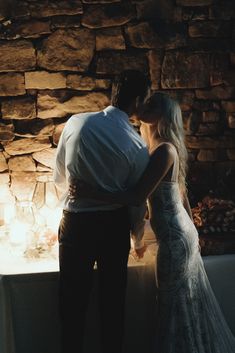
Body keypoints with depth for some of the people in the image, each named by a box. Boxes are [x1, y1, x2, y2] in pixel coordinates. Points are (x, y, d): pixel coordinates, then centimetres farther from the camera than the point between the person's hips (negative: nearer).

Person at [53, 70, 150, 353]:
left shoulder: (76, 123, -7)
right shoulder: (137, 146, -9)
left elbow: (59, 177, 3)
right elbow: (137, 202, -2)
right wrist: (138, 240, 16)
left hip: (75, 223, 0)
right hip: (115, 225, 0)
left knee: (73, 299, 13)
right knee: (113, 299, 16)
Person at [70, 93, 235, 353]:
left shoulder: (164, 150, -19)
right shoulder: (170, 149, 9)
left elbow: (137, 197, -24)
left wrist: (91, 193, -23)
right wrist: (190, 232, 24)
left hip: (174, 237, -9)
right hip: (182, 233, 9)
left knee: (176, 304, 4)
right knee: (188, 300, 19)